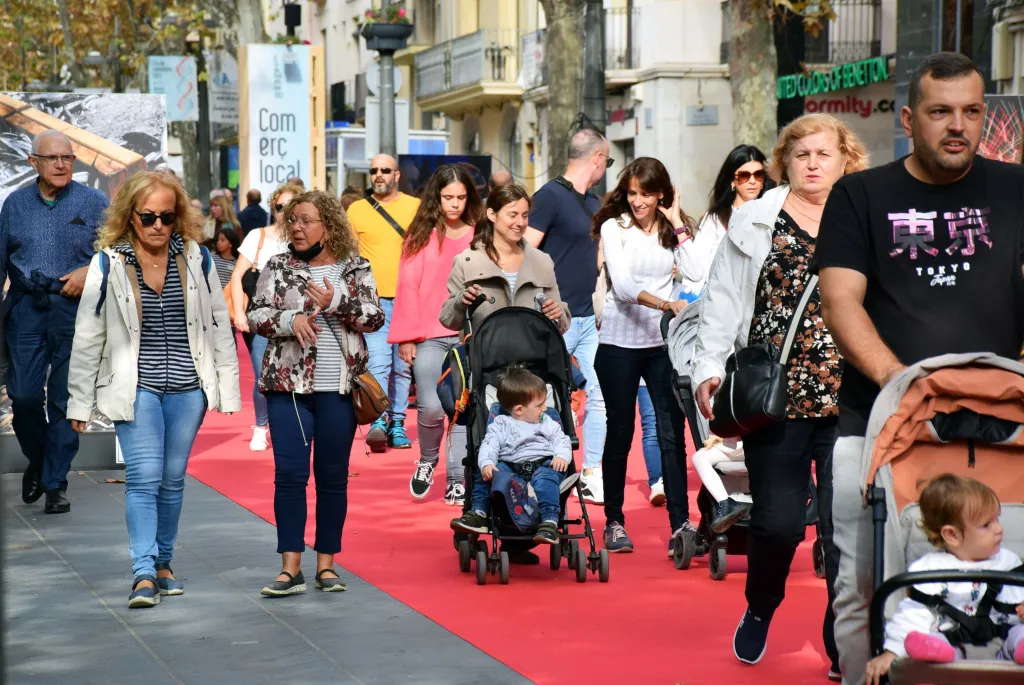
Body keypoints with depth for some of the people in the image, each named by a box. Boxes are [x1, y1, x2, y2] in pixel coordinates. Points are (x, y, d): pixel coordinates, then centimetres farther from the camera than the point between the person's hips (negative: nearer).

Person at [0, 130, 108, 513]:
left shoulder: (94, 203, 4)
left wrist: (90, 270, -10)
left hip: (75, 310, -1)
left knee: (64, 399, 0)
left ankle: (56, 483, 9)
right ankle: (36, 460, 24)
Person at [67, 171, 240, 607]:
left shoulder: (196, 258, 2)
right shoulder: (109, 265, -4)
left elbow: (219, 325, 7)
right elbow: (87, 338, 0)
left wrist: (227, 387, 4)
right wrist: (80, 403, 1)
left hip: (187, 388, 3)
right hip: (135, 387, -2)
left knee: (173, 479, 10)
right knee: (143, 478, -10)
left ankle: (163, 564, 23)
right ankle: (144, 574, -11)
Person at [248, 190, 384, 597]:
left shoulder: (355, 269, 4)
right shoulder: (278, 267, 6)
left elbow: (375, 318, -4)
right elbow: (256, 317, 0)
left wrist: (336, 301, -16)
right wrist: (290, 320, -18)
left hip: (338, 387, 0)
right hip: (288, 384, 0)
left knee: (333, 477, 5)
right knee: (289, 474, -5)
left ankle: (326, 564, 14)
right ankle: (291, 567, -2)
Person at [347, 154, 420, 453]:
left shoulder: (416, 207, 6)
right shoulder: (356, 210, 7)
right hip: (373, 298, -1)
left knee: (403, 366, 5)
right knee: (377, 363, -13)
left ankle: (397, 423, 13)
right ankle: (378, 422, -14)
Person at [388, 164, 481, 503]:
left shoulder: (478, 237, 7)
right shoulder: (421, 235, 4)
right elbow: (408, 286, 2)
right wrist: (407, 337, -3)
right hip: (429, 337, -1)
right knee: (431, 408, -9)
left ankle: (456, 482, 10)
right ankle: (427, 460, 19)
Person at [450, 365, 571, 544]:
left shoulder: (547, 423, 18)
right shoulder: (501, 425, 8)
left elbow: (561, 440, 13)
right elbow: (489, 445, -4)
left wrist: (562, 456, -10)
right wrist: (487, 463, -24)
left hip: (542, 464, 0)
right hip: (510, 467, 1)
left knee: (545, 477, -34)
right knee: (485, 474, -21)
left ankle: (550, 522, -45)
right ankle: (478, 514, -17)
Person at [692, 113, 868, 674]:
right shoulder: (755, 222, 7)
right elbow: (722, 301, 5)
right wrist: (709, 367, -6)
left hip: (849, 401, 1)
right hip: (776, 397, -1)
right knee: (777, 521, 0)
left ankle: (846, 650, 11)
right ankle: (760, 609, 30)